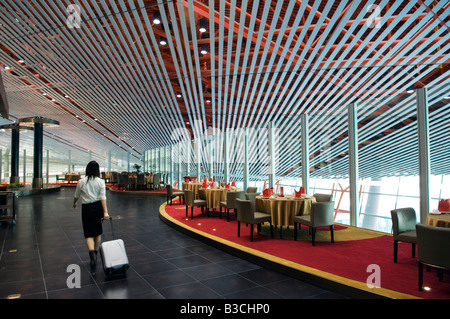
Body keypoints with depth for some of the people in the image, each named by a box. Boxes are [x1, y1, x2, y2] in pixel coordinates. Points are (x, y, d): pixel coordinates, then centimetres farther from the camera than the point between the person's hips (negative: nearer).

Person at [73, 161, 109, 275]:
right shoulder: (100, 181, -5)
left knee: (89, 234, 0)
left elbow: (76, 195, 10)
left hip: (87, 208, -1)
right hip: (98, 207, 1)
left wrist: (74, 203, 32)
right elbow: (102, 197, -13)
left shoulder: (81, 181, -3)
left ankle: (92, 256, -21)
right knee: (98, 232, 18)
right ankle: (95, 254, 31)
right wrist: (105, 211, -15)